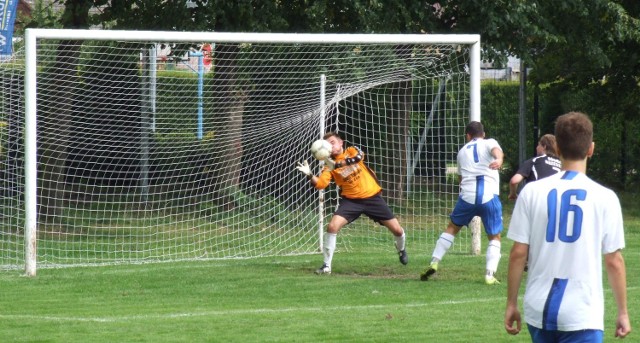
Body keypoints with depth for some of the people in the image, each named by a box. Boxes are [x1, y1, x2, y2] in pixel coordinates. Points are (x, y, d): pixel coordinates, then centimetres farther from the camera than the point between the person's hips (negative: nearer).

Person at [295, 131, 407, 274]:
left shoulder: (352, 151, -5)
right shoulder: (329, 165, -2)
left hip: (372, 197, -1)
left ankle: (401, 249, 36)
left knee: (397, 230, 0)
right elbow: (320, 184, -15)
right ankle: (326, 265, -11)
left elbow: (358, 157, -30)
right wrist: (309, 175, -34)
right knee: (332, 226, -21)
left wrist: (337, 164, -41)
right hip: (351, 200, 1)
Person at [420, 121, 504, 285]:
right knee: (494, 237, 12)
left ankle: (434, 263, 16)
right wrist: (499, 160, -36)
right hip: (489, 197, -2)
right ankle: (490, 274, -5)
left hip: (467, 196, 2)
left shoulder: (462, 151, 24)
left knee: (452, 228, 24)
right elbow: (497, 150, -14)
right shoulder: (489, 143, 12)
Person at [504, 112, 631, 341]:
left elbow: (518, 253, 1)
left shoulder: (532, 192, 0)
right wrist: (623, 313, 9)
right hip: (582, 314, -3)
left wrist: (511, 304, 11)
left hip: (538, 309, 3)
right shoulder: (605, 198, -4)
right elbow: (614, 261, -2)